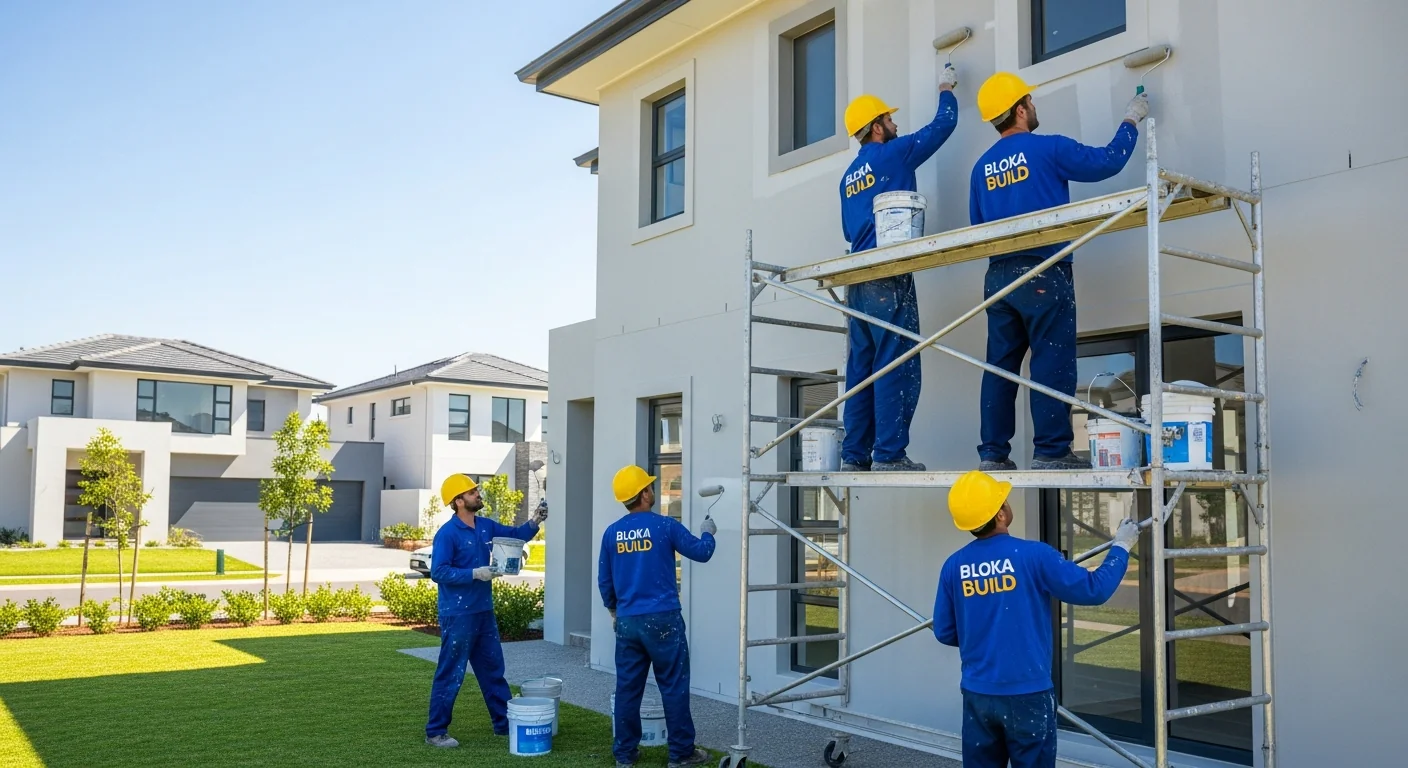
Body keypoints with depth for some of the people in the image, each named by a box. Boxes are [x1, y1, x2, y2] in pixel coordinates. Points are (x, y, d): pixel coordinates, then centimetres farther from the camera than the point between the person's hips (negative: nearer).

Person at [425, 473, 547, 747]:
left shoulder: (486, 526, 6)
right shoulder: (447, 534, -16)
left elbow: (515, 535, 18)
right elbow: (438, 572, -20)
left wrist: (534, 522, 0)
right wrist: (475, 574, -24)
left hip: (484, 612, 8)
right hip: (457, 615, -8)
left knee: (493, 670, 16)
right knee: (451, 675, 0)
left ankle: (504, 723, 27)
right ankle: (435, 732, 11)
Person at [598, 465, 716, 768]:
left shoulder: (611, 533, 3)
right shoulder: (664, 525, -8)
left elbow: (604, 581, 11)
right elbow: (701, 553, 2)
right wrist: (708, 533, 22)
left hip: (627, 621, 4)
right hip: (662, 619, -4)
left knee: (628, 688, 10)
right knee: (674, 686, 4)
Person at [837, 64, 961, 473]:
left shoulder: (849, 176, 19)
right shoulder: (893, 154, 0)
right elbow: (944, 124, 9)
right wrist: (946, 90, 26)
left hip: (858, 279, 8)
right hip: (888, 277, -8)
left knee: (862, 368, 6)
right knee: (897, 366, -8)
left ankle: (855, 455, 5)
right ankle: (889, 454, -12)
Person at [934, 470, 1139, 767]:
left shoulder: (954, 566, -3)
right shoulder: (1033, 555, -15)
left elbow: (944, 632, 5)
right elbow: (1093, 590, -7)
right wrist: (1121, 547, 7)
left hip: (978, 694, 4)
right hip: (1028, 694, -3)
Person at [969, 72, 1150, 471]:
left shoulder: (982, 166, 12)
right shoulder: (1048, 149, -4)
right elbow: (1107, 162, 3)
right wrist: (1131, 121, 17)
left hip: (998, 275, 6)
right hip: (1043, 272, -6)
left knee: (1000, 364, 5)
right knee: (1052, 363, -5)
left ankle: (993, 453, 4)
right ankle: (1051, 450, -7)